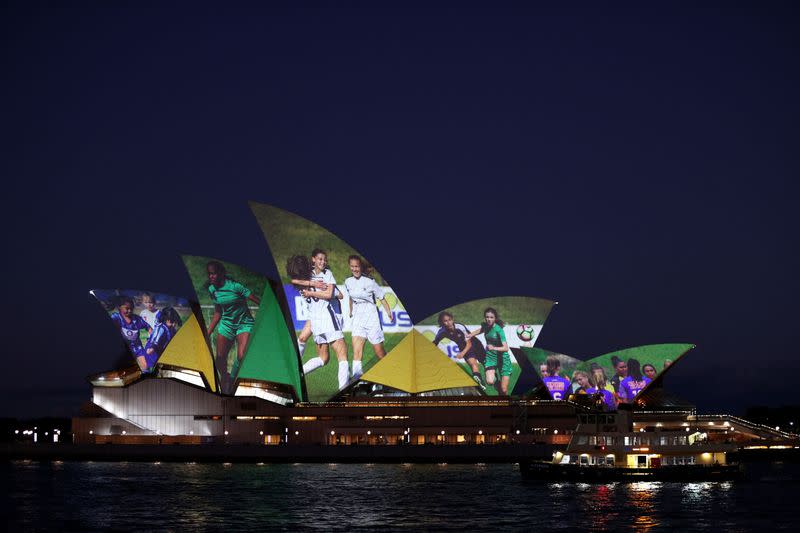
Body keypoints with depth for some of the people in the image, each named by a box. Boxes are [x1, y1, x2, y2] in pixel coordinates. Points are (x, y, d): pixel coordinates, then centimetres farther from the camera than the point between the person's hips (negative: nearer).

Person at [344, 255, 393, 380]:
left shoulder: (369, 282, -10)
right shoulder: (348, 282, 3)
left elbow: (382, 298, -2)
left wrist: (389, 313, -3)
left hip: (371, 316, -3)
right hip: (358, 317, 3)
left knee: (379, 351, 5)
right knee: (356, 348, -17)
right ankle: (357, 375, -27)